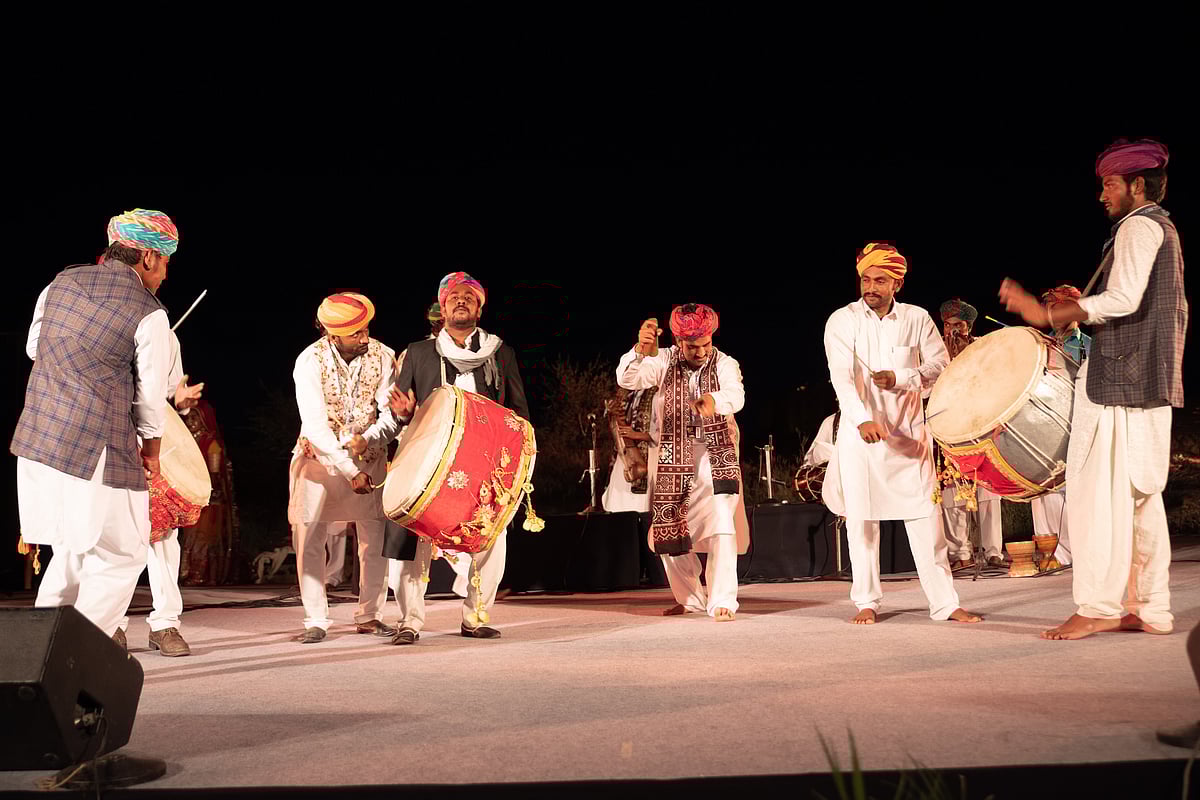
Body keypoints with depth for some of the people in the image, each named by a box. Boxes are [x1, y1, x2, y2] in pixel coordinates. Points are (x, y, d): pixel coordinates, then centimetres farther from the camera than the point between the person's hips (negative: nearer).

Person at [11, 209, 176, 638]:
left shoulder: (61, 282, 10)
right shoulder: (149, 314, -8)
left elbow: (34, 348, 23)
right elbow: (151, 395, -3)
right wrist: (151, 450, 11)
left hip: (36, 439, 7)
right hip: (98, 450, -7)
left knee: (72, 553, 20)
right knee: (119, 558, 6)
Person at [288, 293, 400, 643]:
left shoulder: (383, 356, -10)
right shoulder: (310, 361, -16)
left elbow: (392, 414, -11)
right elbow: (316, 426, -20)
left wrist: (368, 438, -32)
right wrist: (350, 471, -26)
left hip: (369, 456, 2)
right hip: (319, 456, -1)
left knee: (376, 537, -4)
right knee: (309, 538, -7)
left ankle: (369, 616, 9)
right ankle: (316, 620, 3)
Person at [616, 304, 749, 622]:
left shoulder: (725, 364, -5)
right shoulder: (664, 361, -1)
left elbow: (736, 396, -25)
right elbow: (627, 380, -16)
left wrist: (713, 400, -49)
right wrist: (640, 351, -37)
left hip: (714, 455, -2)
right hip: (669, 457, 2)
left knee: (721, 526, -15)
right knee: (668, 531, 8)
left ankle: (722, 602, -10)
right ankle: (691, 598, 24)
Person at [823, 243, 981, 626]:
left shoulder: (917, 318, 3)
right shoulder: (841, 321, -3)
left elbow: (940, 367, 1)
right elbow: (842, 375, -15)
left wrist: (900, 378, -16)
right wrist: (863, 419, -31)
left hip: (908, 432, 1)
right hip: (858, 433, -1)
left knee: (924, 516, -1)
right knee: (862, 518, 2)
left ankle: (944, 602, 4)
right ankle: (867, 603, 13)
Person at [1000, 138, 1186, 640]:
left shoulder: (1138, 226, -7)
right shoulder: (1165, 229, 24)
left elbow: (1123, 299, -22)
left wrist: (1048, 315, -21)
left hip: (1119, 377, -10)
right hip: (1153, 383, 10)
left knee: (1101, 491, -10)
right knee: (1141, 495, 9)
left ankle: (1097, 608, -10)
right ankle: (1150, 610, 11)